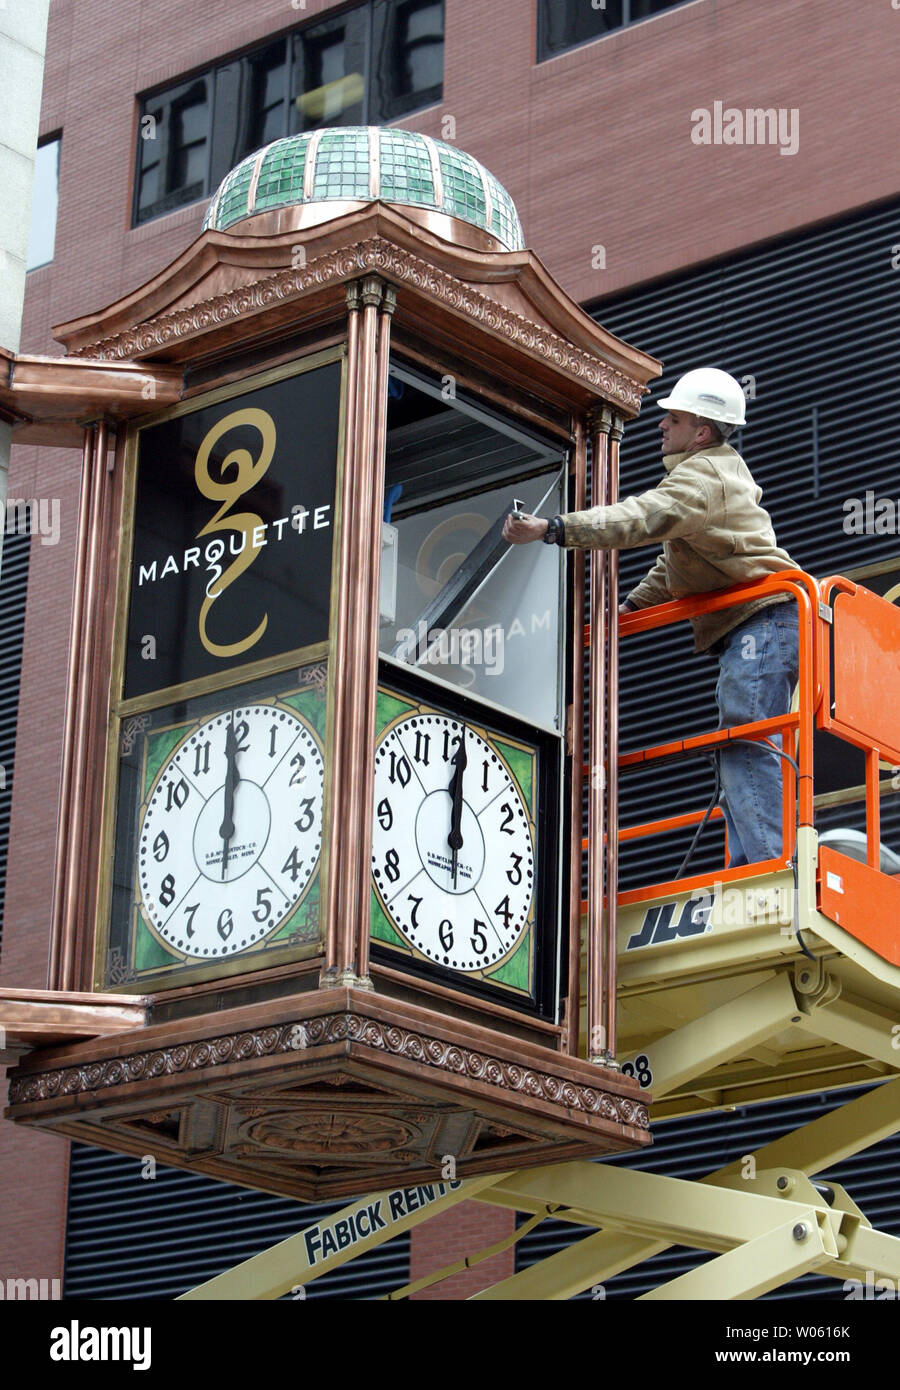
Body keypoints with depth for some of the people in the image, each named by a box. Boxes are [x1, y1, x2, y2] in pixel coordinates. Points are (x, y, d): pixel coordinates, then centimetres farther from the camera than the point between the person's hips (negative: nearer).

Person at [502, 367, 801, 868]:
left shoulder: (705, 475, -10)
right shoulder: (717, 471, 25)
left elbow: (642, 519, -26)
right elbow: (674, 564, 30)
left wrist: (552, 528, -33)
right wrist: (630, 607, 19)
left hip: (763, 618, -11)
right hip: (747, 631, 11)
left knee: (745, 745, -19)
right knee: (736, 752, 8)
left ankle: (771, 864, -27)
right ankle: (748, 867, 5)